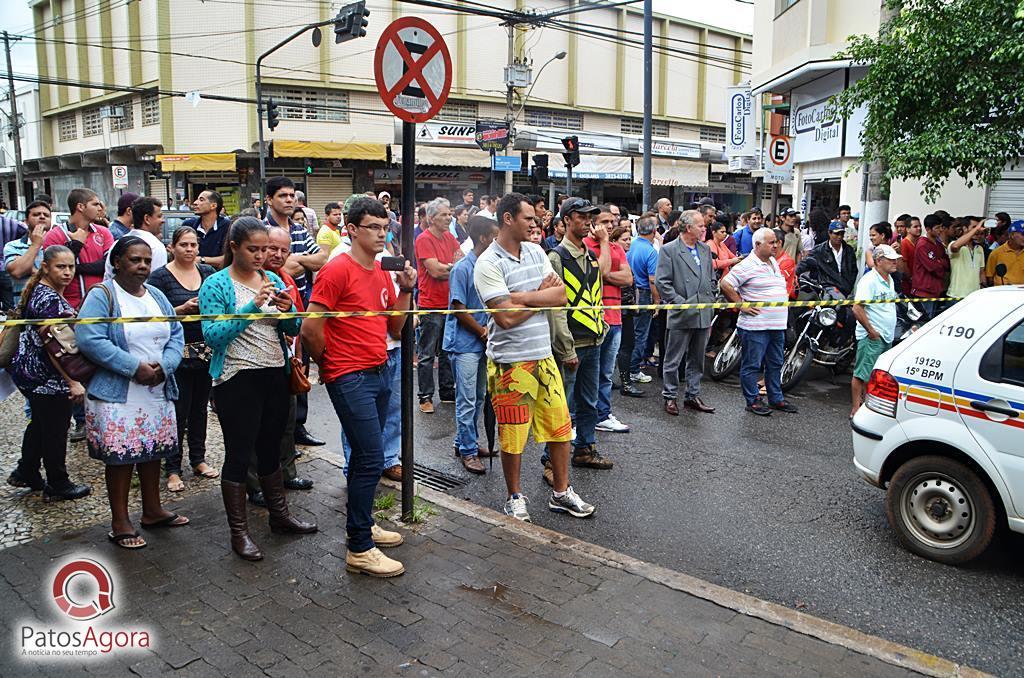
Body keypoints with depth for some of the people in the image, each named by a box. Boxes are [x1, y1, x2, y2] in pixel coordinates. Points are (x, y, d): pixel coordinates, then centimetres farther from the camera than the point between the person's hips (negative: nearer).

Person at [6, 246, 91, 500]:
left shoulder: (38, 291, 8)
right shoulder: (50, 300, -23)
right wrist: (73, 382, -25)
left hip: (29, 371, 10)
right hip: (49, 378, -10)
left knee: (40, 424, 24)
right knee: (55, 431, 4)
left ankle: (26, 473, 37)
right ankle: (58, 485, 17)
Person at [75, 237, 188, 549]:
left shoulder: (156, 295, 12)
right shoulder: (102, 295, -8)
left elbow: (176, 334, 9)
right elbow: (90, 340, -20)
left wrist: (164, 365, -10)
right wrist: (135, 367, -21)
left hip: (158, 393, 6)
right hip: (118, 396, -6)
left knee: (153, 452, 15)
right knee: (121, 457, 1)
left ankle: (152, 510, 30)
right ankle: (120, 523, 14)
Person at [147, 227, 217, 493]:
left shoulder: (208, 272, 8)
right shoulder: (161, 276, -4)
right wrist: (183, 309, -20)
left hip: (206, 350, 4)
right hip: (177, 353, -4)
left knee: (200, 407, 14)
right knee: (178, 411, 0)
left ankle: (198, 459, 27)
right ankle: (172, 468, 11)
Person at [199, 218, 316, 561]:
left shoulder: (273, 280, 7)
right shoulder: (215, 284, -7)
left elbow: (294, 330, 7)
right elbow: (212, 335, -18)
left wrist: (288, 311, -14)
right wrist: (252, 307, -25)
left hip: (276, 374, 5)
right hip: (237, 379, -5)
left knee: (270, 448, 18)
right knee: (239, 453, 2)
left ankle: (279, 514, 33)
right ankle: (239, 532, 15)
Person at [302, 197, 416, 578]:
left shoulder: (383, 272, 11)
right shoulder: (338, 270, -13)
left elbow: (395, 329, 12)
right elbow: (310, 329, -15)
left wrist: (405, 290, 1)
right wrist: (331, 365, -1)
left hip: (380, 372, 8)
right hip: (351, 378, -8)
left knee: (365, 454, 19)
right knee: (372, 460, -8)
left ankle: (360, 523, 35)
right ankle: (359, 550, 2)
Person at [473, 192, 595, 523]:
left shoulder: (536, 252, 8)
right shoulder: (488, 263, -13)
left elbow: (560, 296, -2)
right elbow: (506, 316, -21)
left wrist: (521, 297, -16)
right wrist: (542, 295, -6)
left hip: (543, 355, 6)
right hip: (510, 361, -6)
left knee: (560, 425, 13)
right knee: (513, 434, 6)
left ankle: (561, 492, 29)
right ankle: (515, 497, 26)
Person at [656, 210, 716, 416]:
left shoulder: (705, 249, 12)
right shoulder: (669, 250, -8)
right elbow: (662, 283, -12)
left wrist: (709, 301, 10)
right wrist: (681, 302, -14)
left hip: (703, 315, 6)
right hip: (681, 315, -6)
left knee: (697, 360, 13)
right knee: (673, 360, 2)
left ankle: (692, 396, 23)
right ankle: (670, 397, 14)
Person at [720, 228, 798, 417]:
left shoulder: (774, 262, 15)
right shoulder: (747, 266, -12)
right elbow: (725, 284, -18)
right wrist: (742, 305, -15)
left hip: (777, 325, 9)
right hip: (755, 325, -9)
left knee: (775, 364, 16)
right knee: (752, 365, 1)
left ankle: (776, 399, 26)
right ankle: (752, 401, 11)